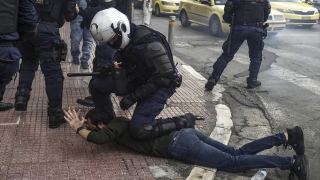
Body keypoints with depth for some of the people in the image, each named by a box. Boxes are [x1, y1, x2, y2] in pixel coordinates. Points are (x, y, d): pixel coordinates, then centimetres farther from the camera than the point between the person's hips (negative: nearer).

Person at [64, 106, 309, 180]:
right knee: (238, 153, 6)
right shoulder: (121, 122, 22)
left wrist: (79, 129, -6)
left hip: (179, 145, -8)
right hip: (185, 134, 8)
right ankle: (287, 136, 2)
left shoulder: (115, 125, -2)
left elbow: (100, 138, -23)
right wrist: (84, 124, 36)